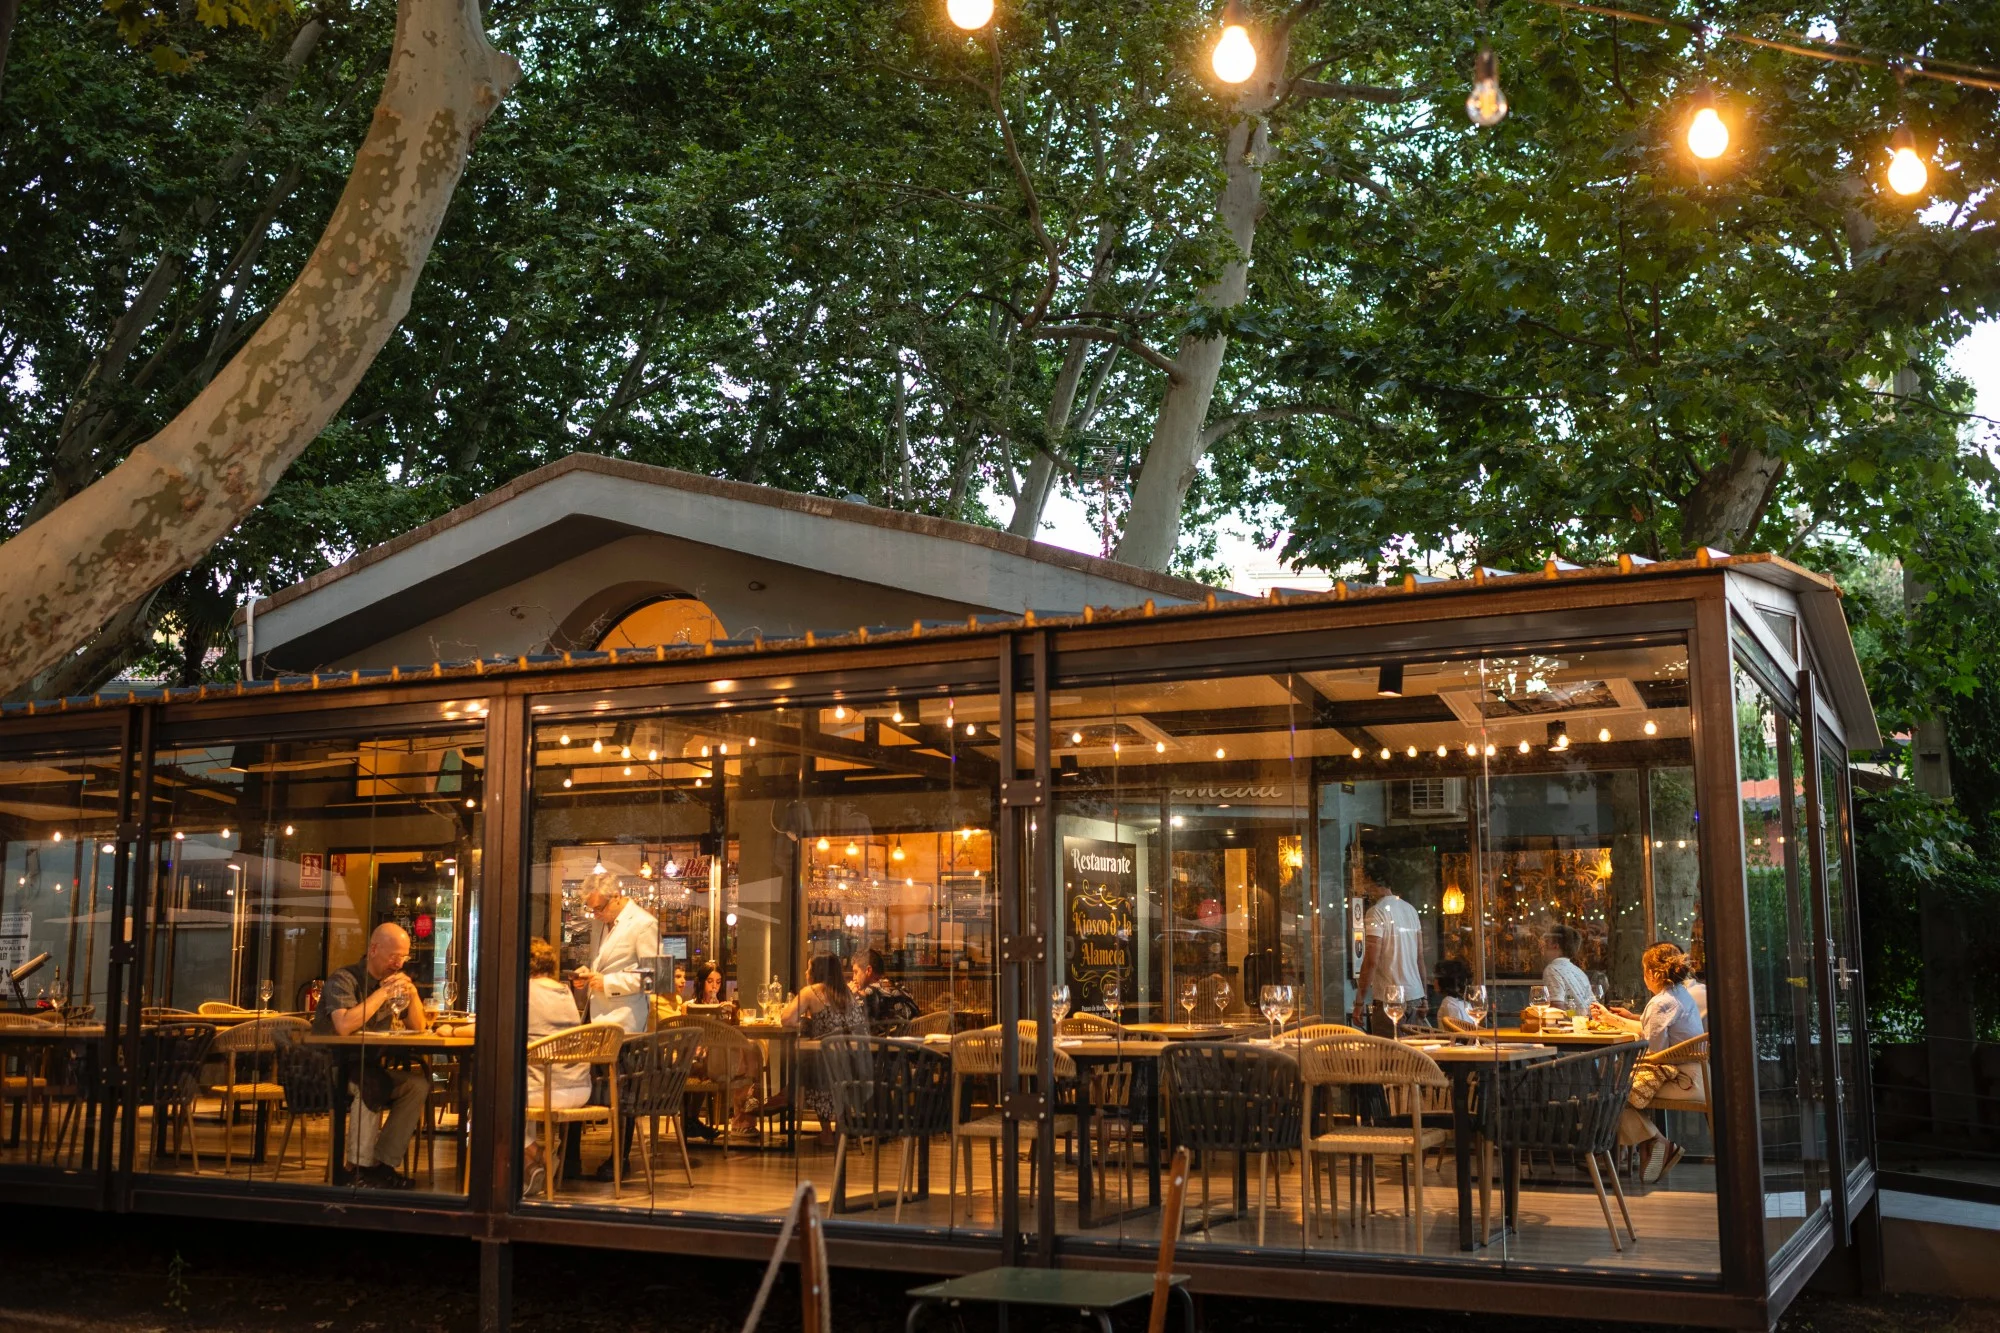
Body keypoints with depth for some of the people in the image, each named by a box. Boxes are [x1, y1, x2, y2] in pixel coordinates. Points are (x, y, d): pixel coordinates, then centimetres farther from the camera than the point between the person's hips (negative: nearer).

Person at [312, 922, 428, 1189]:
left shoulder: (396, 981, 9)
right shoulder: (345, 978, -13)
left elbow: (418, 1028, 12)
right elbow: (343, 1026, -31)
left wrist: (413, 994, -6)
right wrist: (383, 993, -24)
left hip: (371, 1067, 7)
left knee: (418, 1084, -18)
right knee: (367, 1085, -36)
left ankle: (384, 1164, -19)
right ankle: (362, 1167, -25)